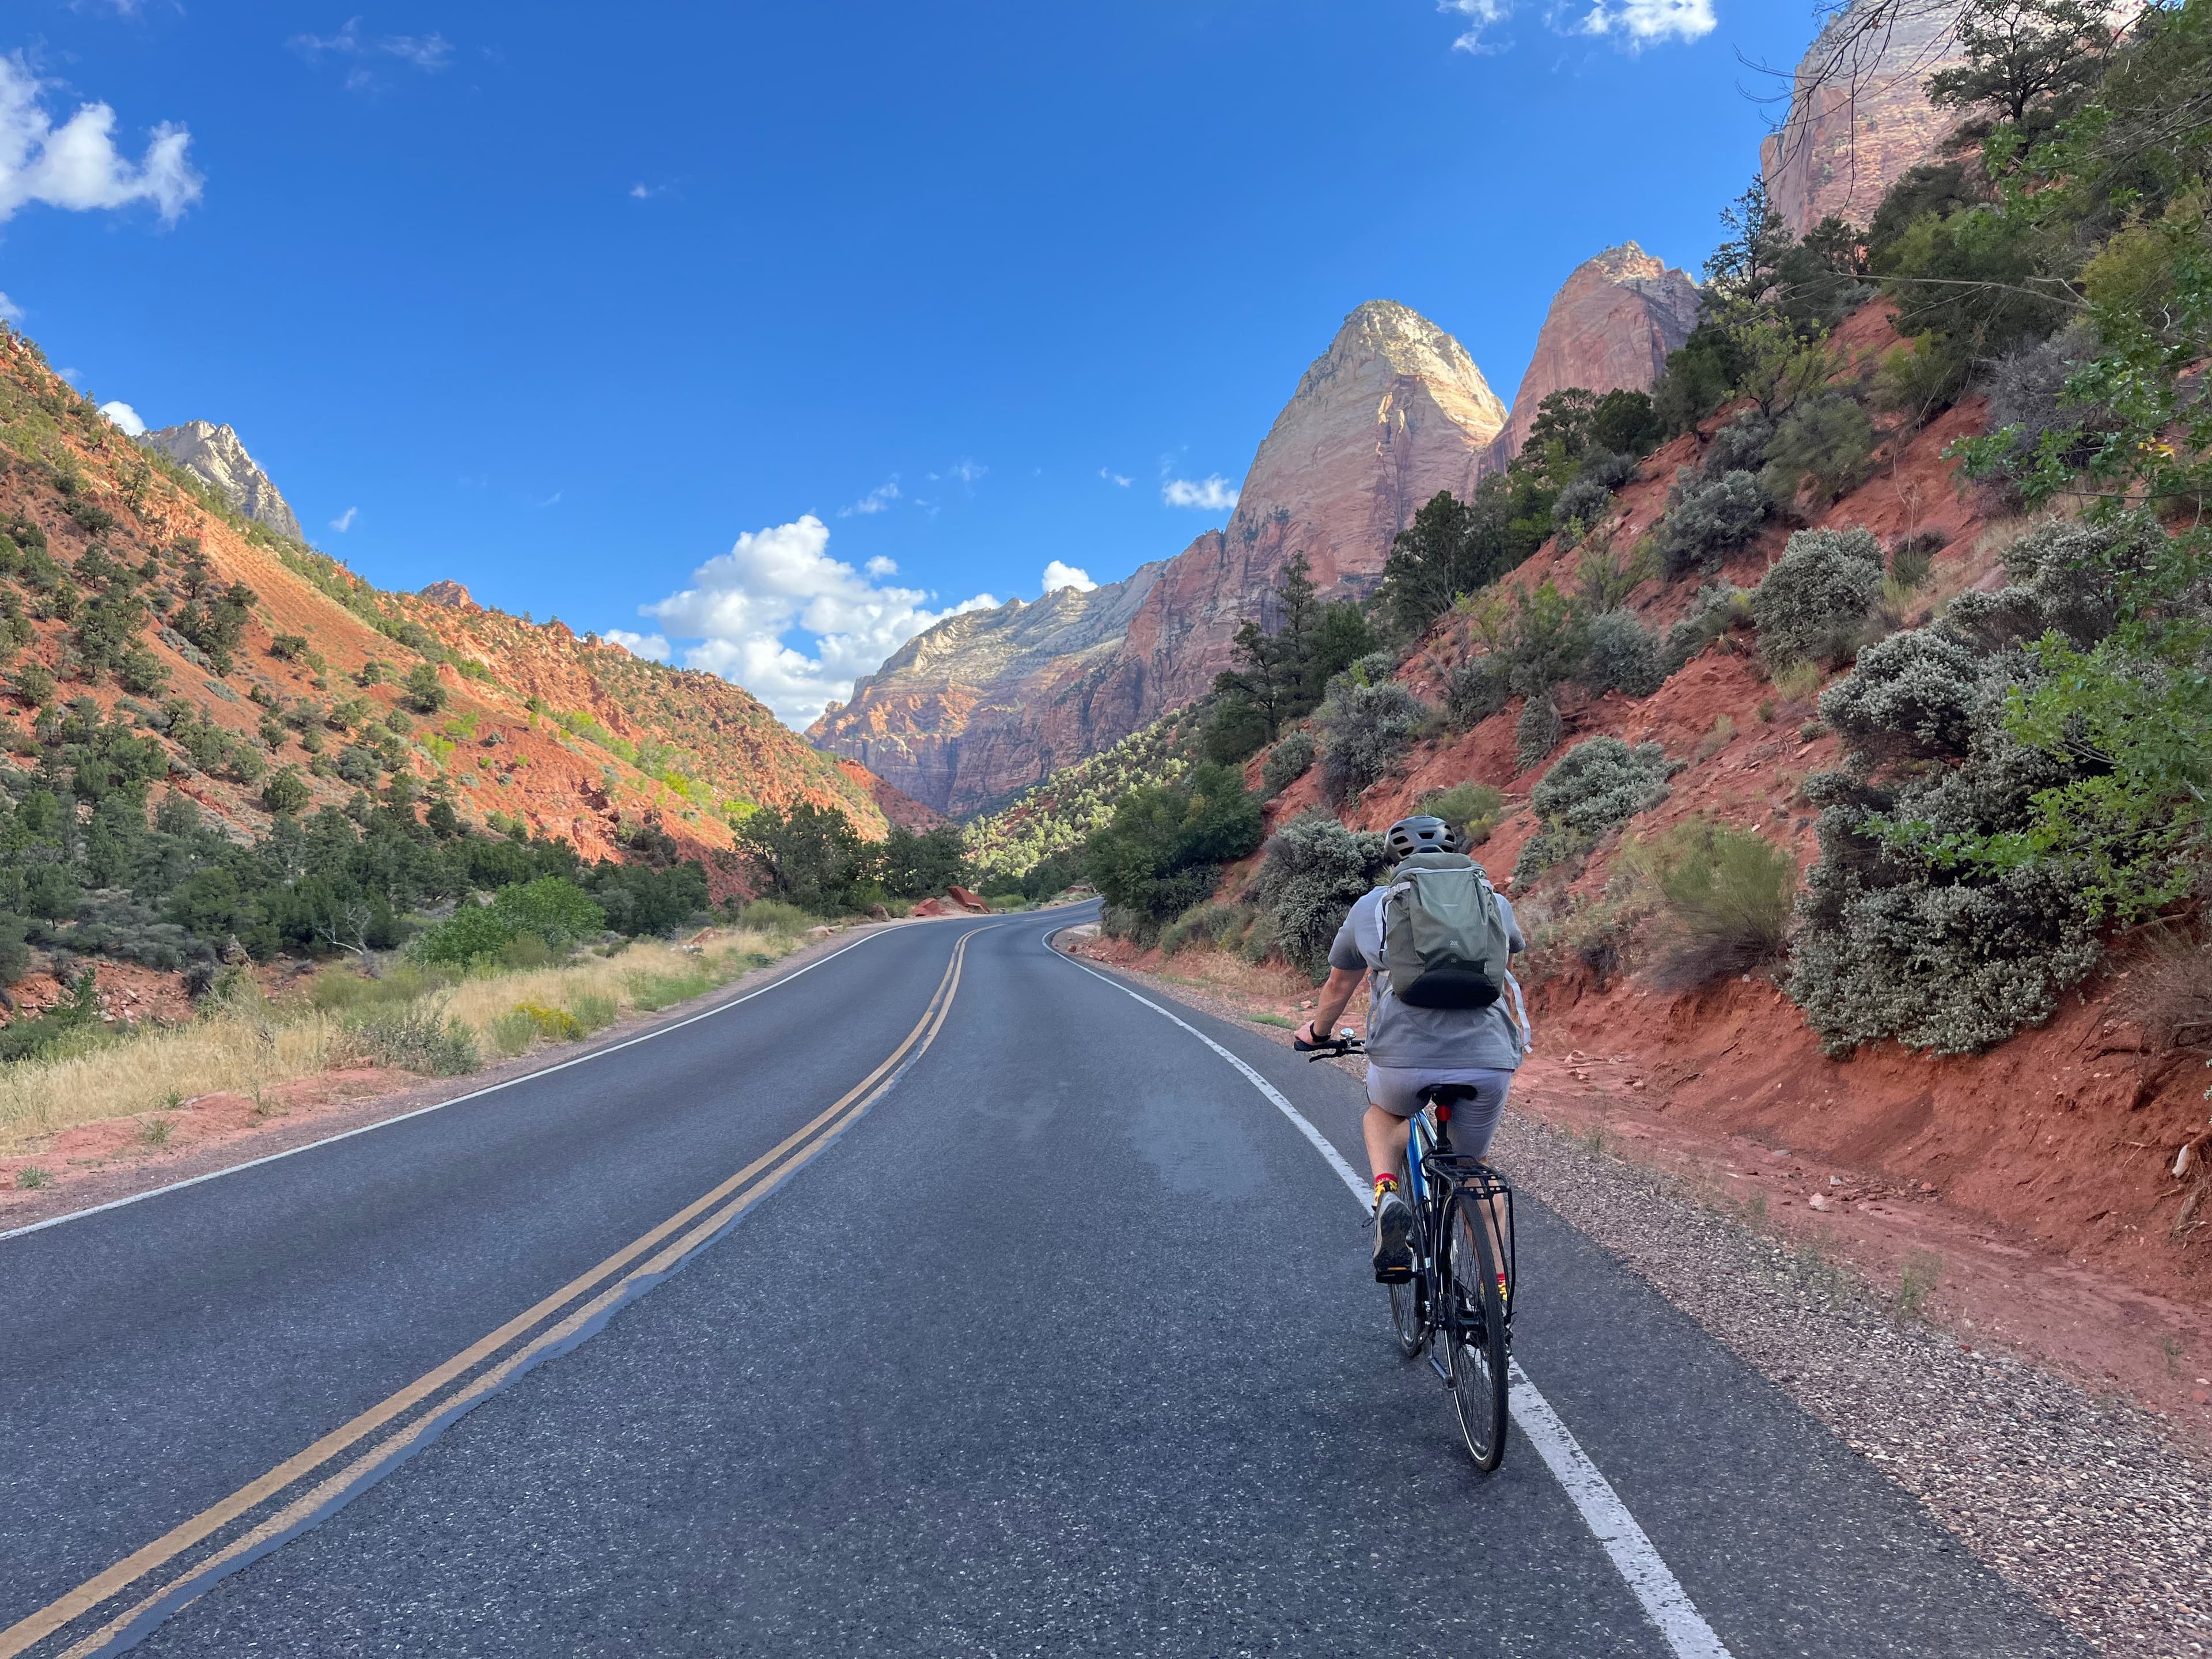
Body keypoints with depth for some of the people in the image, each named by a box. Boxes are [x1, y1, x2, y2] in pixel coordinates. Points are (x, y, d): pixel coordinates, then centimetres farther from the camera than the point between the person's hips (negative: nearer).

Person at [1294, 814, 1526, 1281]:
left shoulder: (1370, 906, 20)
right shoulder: (1491, 902, 22)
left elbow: (1338, 986, 33)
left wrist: (1317, 1032, 53)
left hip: (1404, 1057, -1)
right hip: (1489, 1060, 1)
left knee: (1383, 1113, 32)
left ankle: (1387, 1195, 5)